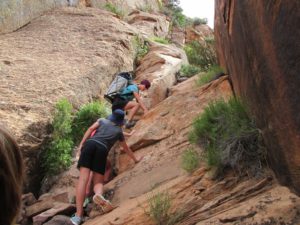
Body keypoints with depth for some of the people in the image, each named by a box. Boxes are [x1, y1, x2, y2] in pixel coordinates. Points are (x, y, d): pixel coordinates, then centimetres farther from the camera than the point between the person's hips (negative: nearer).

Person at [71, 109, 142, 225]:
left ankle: (78, 215, -21)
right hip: (102, 149, -1)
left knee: (83, 179, -10)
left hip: (90, 144, 1)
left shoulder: (102, 120, 29)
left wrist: (81, 144, 6)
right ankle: (99, 194, -36)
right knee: (98, 182, 4)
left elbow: (91, 129, 11)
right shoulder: (119, 131, 28)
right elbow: (126, 148, 39)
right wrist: (135, 159, 54)